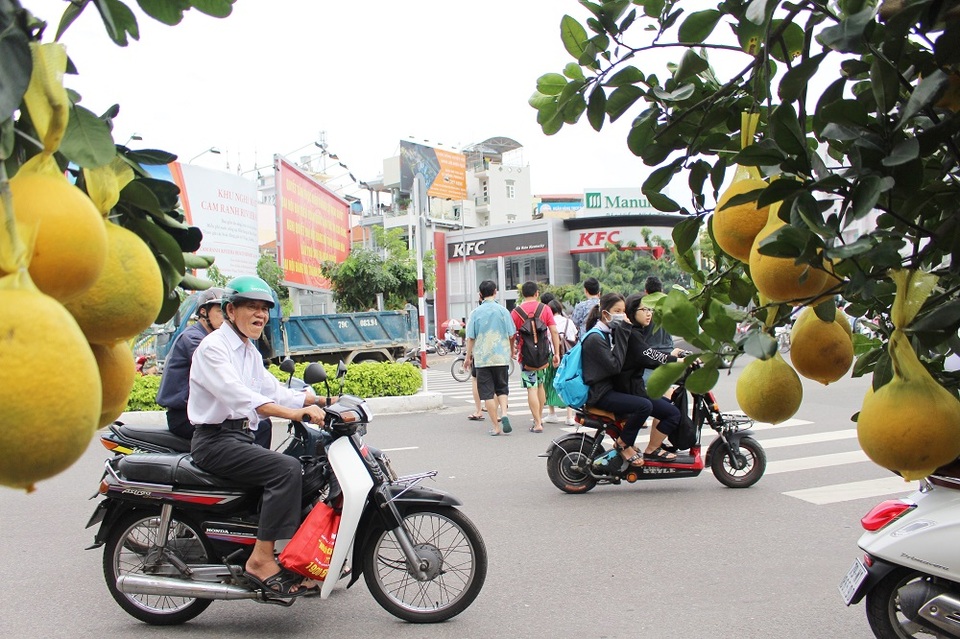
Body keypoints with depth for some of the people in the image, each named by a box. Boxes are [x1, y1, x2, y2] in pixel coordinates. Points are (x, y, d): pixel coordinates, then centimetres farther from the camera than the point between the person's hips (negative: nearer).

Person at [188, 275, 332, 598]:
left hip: (242, 438, 9)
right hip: (216, 440, -9)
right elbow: (240, 396, -26)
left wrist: (323, 401, 1)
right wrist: (298, 413, -37)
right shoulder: (213, 347, -11)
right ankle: (261, 560, -25)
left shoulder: (250, 352, 19)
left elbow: (274, 391, 15)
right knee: (286, 469, -27)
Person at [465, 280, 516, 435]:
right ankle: (503, 414, -8)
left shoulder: (475, 312, -2)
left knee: (487, 392, 5)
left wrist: (468, 356, 10)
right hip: (501, 357, 1)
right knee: (502, 388, 16)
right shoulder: (502, 311, 0)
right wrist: (512, 351, 21)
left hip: (482, 358, -1)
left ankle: (496, 426, 5)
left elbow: (470, 337, -1)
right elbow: (511, 335, 3)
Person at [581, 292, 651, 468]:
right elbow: (615, 366, -24)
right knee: (645, 405, -24)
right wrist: (623, 332, -20)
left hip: (611, 386, 10)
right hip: (600, 394, -10)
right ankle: (623, 444, -5)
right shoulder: (595, 338, -16)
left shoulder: (610, 333, 14)